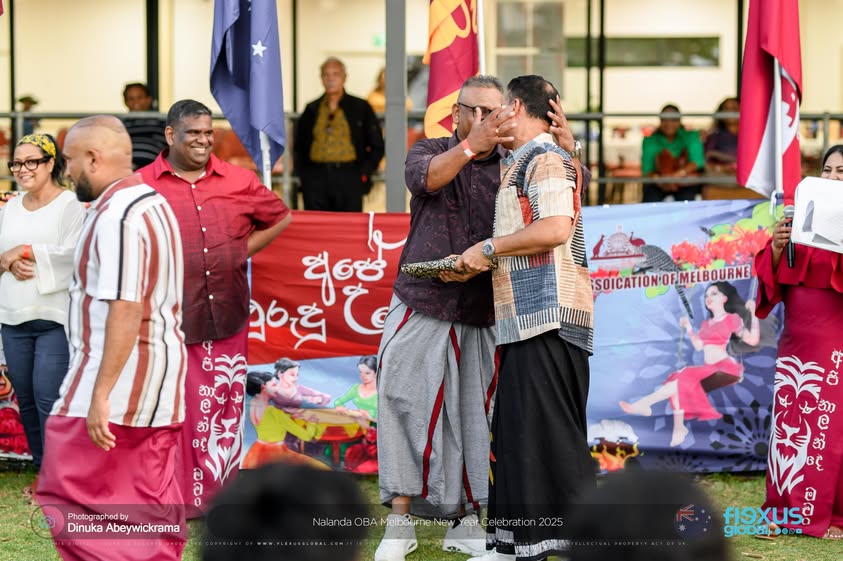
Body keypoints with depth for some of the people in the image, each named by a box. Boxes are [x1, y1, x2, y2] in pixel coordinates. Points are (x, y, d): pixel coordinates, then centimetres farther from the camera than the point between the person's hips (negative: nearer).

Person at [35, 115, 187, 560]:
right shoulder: (153, 203, 16)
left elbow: (126, 310, -25)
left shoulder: (117, 217, -17)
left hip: (120, 378, -10)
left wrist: (100, 394, -26)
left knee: (70, 494, -4)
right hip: (157, 382, 10)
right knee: (153, 503, 10)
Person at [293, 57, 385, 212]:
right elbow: (298, 147, 22)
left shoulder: (360, 108, 8)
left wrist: (363, 173, -1)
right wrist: (303, 173, 8)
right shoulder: (312, 110, 15)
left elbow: (377, 146, 10)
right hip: (316, 180, 2)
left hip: (348, 179, -2)